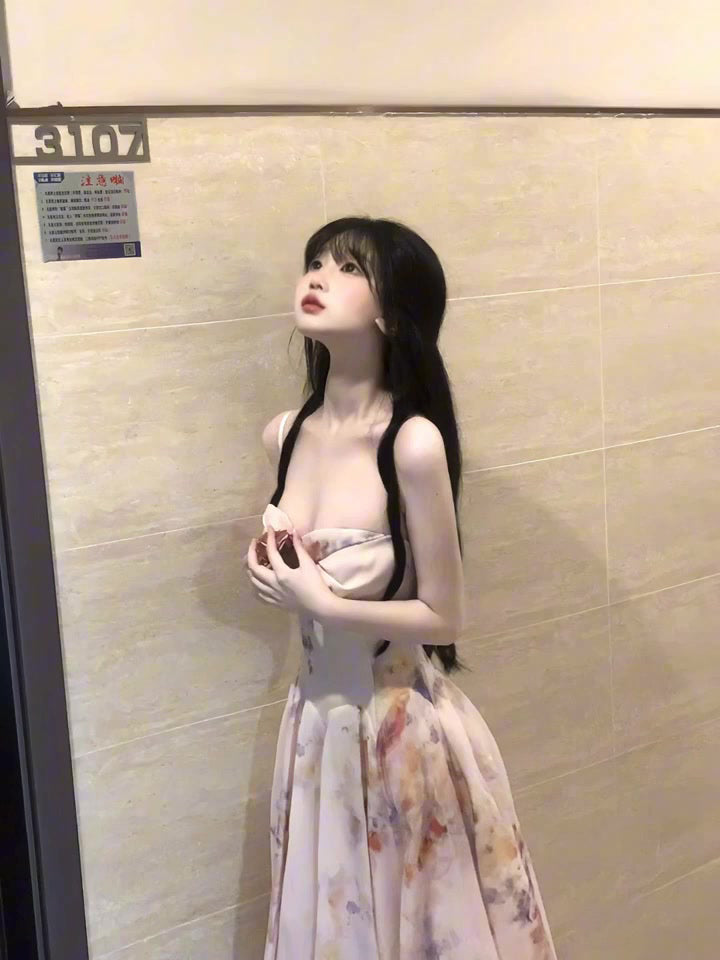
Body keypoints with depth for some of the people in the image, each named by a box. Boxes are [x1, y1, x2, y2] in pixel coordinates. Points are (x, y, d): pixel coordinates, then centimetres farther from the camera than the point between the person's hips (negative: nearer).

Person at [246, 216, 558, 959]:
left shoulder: (413, 442, -23)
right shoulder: (286, 434, -3)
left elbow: (443, 618, -16)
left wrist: (322, 604, -20)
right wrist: (271, 571, -5)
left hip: (403, 728, -6)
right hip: (317, 717, 6)